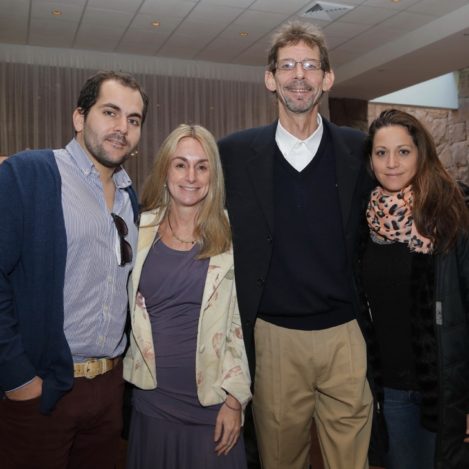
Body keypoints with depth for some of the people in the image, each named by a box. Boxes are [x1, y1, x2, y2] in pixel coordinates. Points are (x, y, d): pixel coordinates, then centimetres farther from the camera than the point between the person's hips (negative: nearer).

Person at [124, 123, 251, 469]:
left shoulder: (232, 234, -6)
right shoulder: (140, 229, 0)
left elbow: (242, 322, -4)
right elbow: (124, 307, 9)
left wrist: (235, 398, -4)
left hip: (212, 401, -2)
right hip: (152, 400, 2)